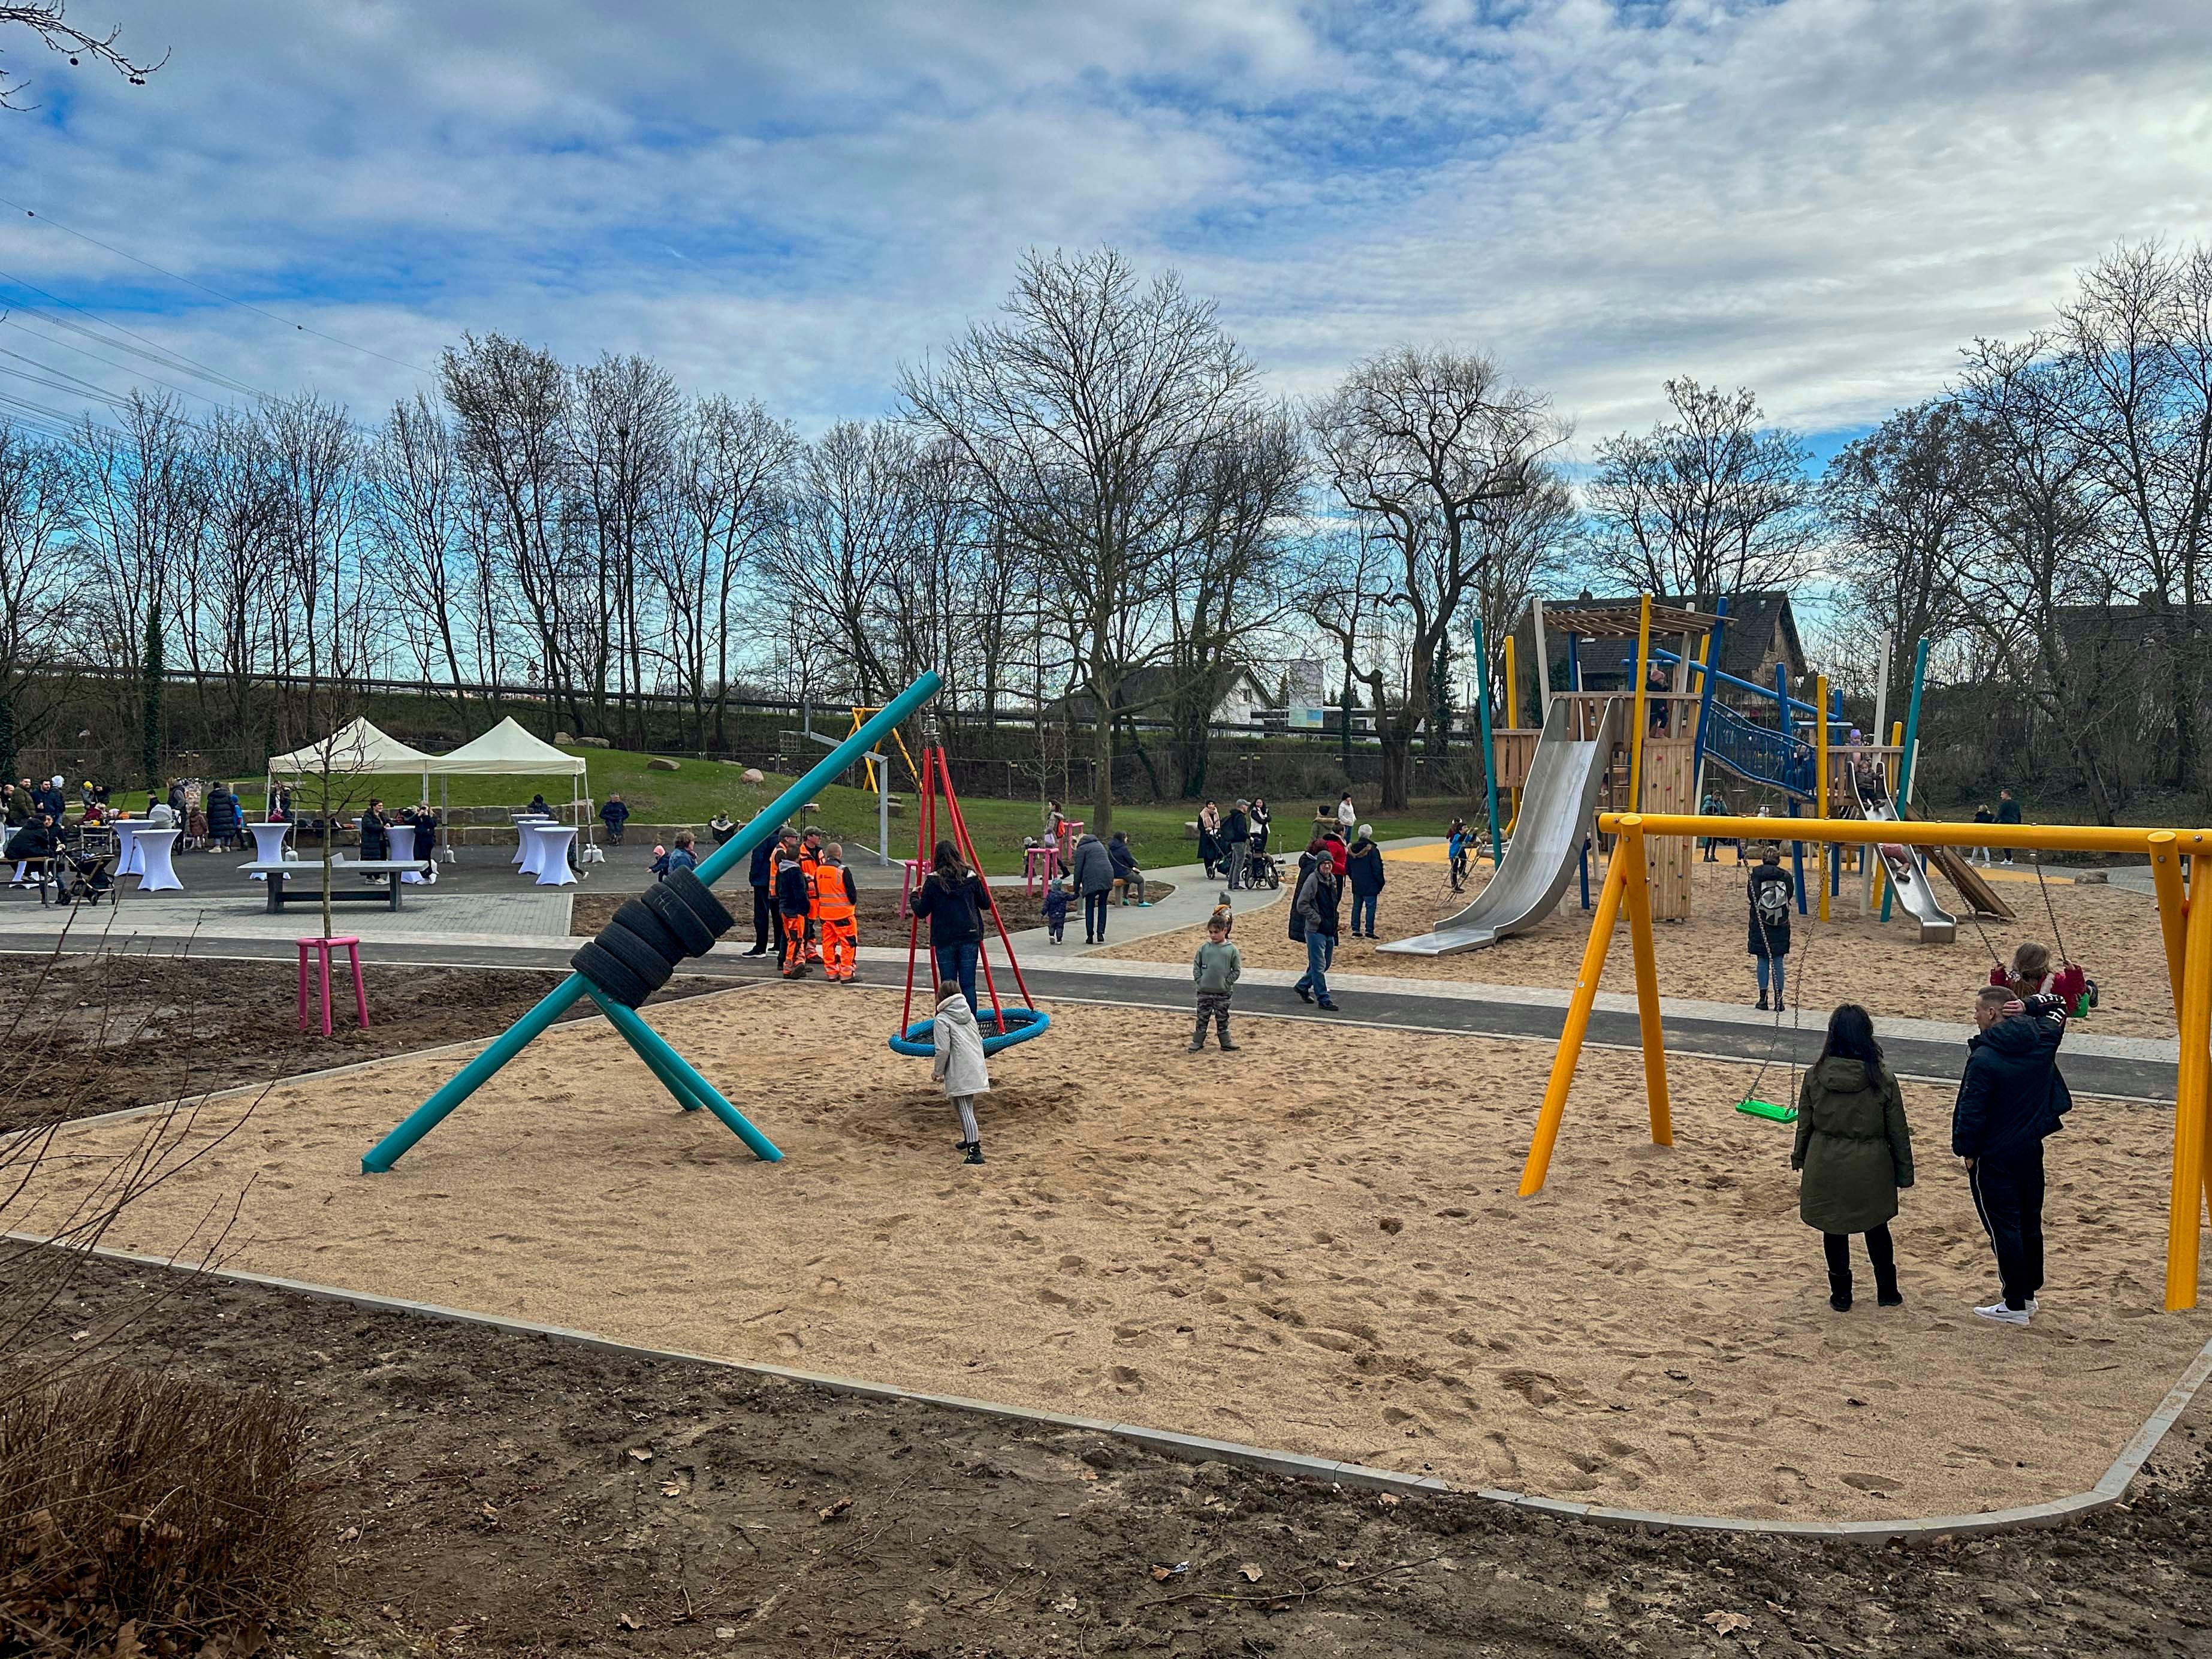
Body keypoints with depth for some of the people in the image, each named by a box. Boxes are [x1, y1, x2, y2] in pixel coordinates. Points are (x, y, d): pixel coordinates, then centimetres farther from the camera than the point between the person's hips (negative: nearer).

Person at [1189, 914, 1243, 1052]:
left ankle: (1226, 1044, 18)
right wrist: (1199, 980, -4)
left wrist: (1227, 983, -7)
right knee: (1202, 1017, 9)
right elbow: (1196, 965, 6)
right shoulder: (1204, 948, -1)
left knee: (1222, 1019, 9)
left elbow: (1237, 970, -1)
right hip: (1204, 991, 1)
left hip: (1222, 992, -1)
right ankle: (1197, 1042, 18)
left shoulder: (1231, 950, -5)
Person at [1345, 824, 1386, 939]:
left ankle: (1355, 930, 13)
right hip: (1370, 886, -6)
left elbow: (1347, 868, 10)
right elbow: (1377, 869, -14)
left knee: (1356, 907, 12)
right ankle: (1369, 931, 0)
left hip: (1356, 885, 6)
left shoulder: (1352, 849, 3)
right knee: (1370, 907, 1)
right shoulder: (1372, 850, -15)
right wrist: (1381, 882, -3)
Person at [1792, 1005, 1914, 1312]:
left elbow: (1804, 1125, 0)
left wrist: (1800, 1159, 15)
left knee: (1834, 1230, 13)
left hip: (1826, 1166, 0)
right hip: (1870, 1168, 0)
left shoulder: (1814, 1076, -10)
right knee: (1877, 1228, 20)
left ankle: (1841, 1295, 22)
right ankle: (1887, 1292, 30)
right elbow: (1898, 1132, -5)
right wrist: (1904, 1173, 6)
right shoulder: (1882, 1079, -13)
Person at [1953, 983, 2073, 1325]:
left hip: (1994, 1157, -7)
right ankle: (2029, 1294, 28)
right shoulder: (2042, 1040, -4)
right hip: (2031, 1149, 7)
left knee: (2004, 1228, 1)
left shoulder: (1984, 1059, -23)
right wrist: (2028, 1005, -5)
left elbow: (1971, 1112, -20)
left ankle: (2015, 1305, 7)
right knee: (2029, 1223, 17)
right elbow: (2058, 1007, 17)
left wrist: (1967, 1151, -5)